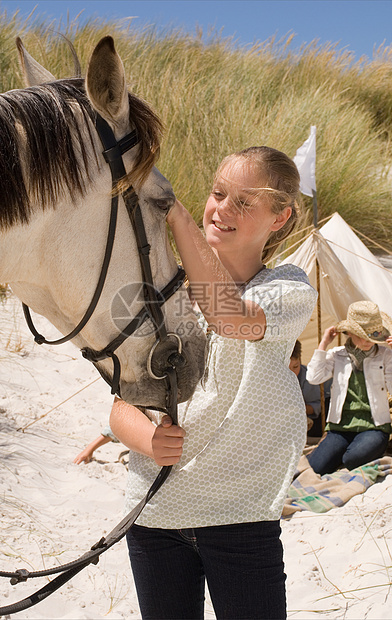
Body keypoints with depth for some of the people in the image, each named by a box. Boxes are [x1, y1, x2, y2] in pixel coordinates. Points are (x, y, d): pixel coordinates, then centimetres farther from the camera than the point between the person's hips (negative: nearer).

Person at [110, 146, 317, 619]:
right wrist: (146, 437, -18)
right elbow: (121, 406, 5)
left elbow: (232, 316, -30)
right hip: (153, 513, 3)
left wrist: (172, 209, -33)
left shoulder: (291, 290, -5)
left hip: (241, 516, -3)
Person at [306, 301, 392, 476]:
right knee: (314, 469, -19)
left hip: (373, 427, -1)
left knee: (353, 459, -34)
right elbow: (313, 377, -7)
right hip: (341, 426, 1)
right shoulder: (337, 355, 8)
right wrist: (324, 344, -3)